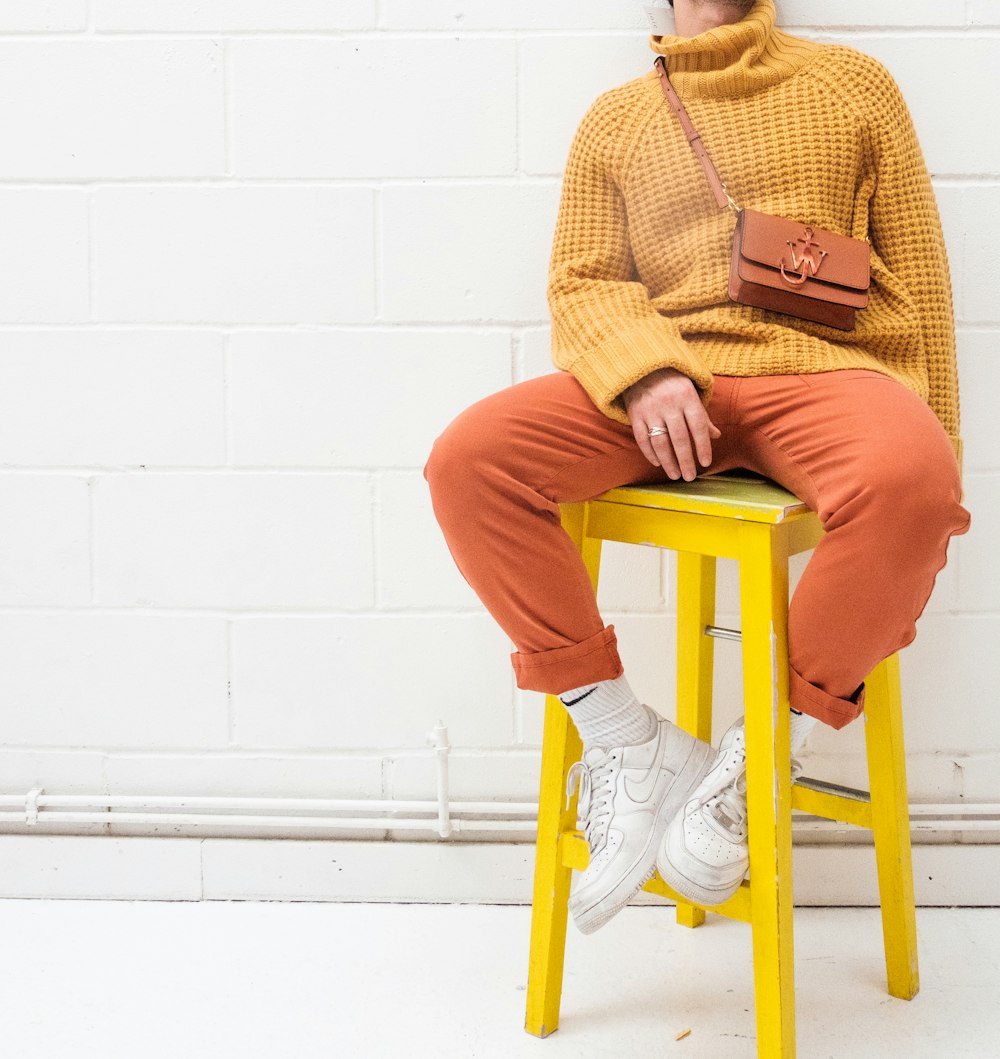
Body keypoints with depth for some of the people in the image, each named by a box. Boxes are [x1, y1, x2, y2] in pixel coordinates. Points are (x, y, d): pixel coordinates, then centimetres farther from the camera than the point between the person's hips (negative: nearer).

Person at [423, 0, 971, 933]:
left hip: (822, 368, -2)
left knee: (907, 485, -37)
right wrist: (644, 373, -11)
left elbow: (916, 271, 15)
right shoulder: (617, 120, 20)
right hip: (667, 378, 2)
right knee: (467, 459, -24)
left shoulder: (853, 85, 17)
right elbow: (582, 280, 13)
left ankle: (759, 752, -16)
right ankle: (631, 746, -13)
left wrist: (931, 462, 7)